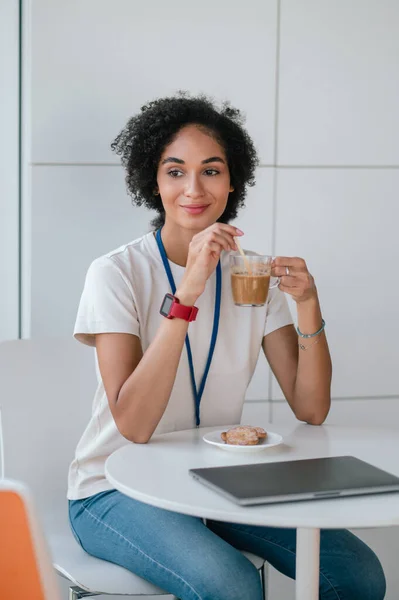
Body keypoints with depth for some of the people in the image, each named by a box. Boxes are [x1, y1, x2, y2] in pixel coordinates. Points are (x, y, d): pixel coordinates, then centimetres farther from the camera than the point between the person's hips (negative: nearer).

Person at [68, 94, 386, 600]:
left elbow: (310, 410, -2)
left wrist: (307, 305, -18)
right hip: (117, 489, -5)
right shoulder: (117, 274, -12)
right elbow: (133, 425, -24)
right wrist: (186, 294, -30)